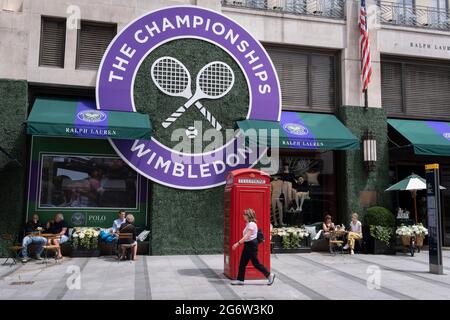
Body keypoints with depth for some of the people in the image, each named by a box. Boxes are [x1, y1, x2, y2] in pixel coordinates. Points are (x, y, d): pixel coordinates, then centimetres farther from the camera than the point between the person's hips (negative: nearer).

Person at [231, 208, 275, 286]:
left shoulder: (251, 224, -17)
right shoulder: (248, 224, 14)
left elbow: (247, 236, -24)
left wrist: (238, 243, -27)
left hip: (251, 244, -10)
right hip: (247, 244, 10)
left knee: (256, 263, -2)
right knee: (242, 263, 8)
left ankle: (269, 275, 9)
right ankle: (240, 279, 13)